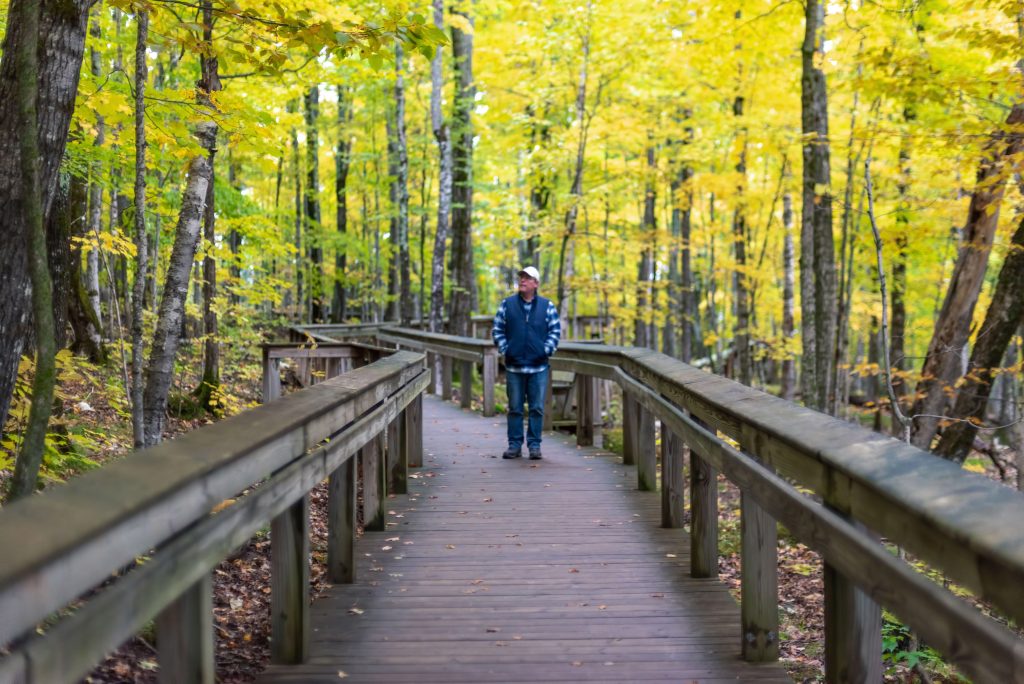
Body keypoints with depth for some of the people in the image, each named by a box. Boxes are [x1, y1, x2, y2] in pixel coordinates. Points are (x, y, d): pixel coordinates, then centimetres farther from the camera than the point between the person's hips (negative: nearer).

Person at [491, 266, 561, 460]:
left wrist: (546, 350, -4)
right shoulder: (507, 304, 5)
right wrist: (504, 349, -1)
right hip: (514, 366, 0)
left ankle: (534, 445, 10)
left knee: (537, 408, 2)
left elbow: (555, 330, 6)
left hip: (539, 367, 0)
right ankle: (514, 445, 12)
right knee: (515, 408, 5)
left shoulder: (547, 306, 5)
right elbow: (497, 330, 8)